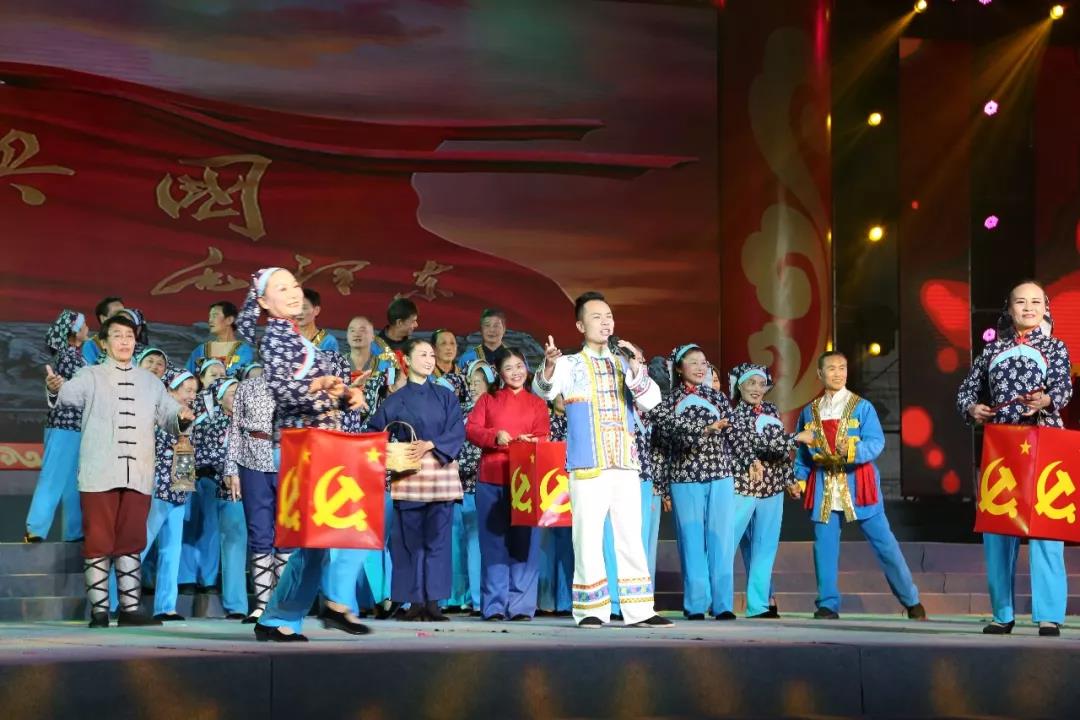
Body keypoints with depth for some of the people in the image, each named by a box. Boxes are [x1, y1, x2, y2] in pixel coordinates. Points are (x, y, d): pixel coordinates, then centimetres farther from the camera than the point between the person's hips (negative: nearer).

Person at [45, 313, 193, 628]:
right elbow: (71, 393, -16)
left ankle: (130, 608, 10)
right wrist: (56, 388, -40)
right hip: (100, 475, -3)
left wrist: (181, 416, -7)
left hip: (138, 476, 4)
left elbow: (169, 416, 17)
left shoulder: (151, 382, 18)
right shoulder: (91, 376, 4)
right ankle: (99, 611, 2)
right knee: (98, 543, -2)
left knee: (131, 543, 6)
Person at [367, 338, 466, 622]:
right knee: (409, 539, -3)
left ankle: (433, 602, 1)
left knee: (437, 537, -2)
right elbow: (375, 433, 5)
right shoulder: (395, 400, 8)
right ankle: (415, 602, 2)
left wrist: (430, 445, -13)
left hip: (440, 473, 1)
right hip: (408, 475, -1)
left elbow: (457, 430, 0)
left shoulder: (445, 396, 11)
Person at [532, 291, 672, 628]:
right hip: (587, 466, -4)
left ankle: (638, 610, 10)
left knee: (631, 537, 6)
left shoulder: (625, 363, 13)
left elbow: (652, 400, 1)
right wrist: (548, 367, -40)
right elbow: (543, 390, -18)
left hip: (625, 464, 4)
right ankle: (591, 610, 2)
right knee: (588, 537, -4)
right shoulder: (570, 365, 2)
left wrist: (635, 368, -16)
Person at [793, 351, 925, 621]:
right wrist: (799, 478, -1)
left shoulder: (862, 407, 0)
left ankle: (911, 601, 11)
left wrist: (854, 451, -29)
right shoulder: (809, 412, 10)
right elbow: (802, 451, 13)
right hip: (824, 485, 3)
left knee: (884, 542, 0)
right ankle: (828, 604, 6)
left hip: (858, 483, -3)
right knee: (824, 545, -2)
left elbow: (877, 442, -11)